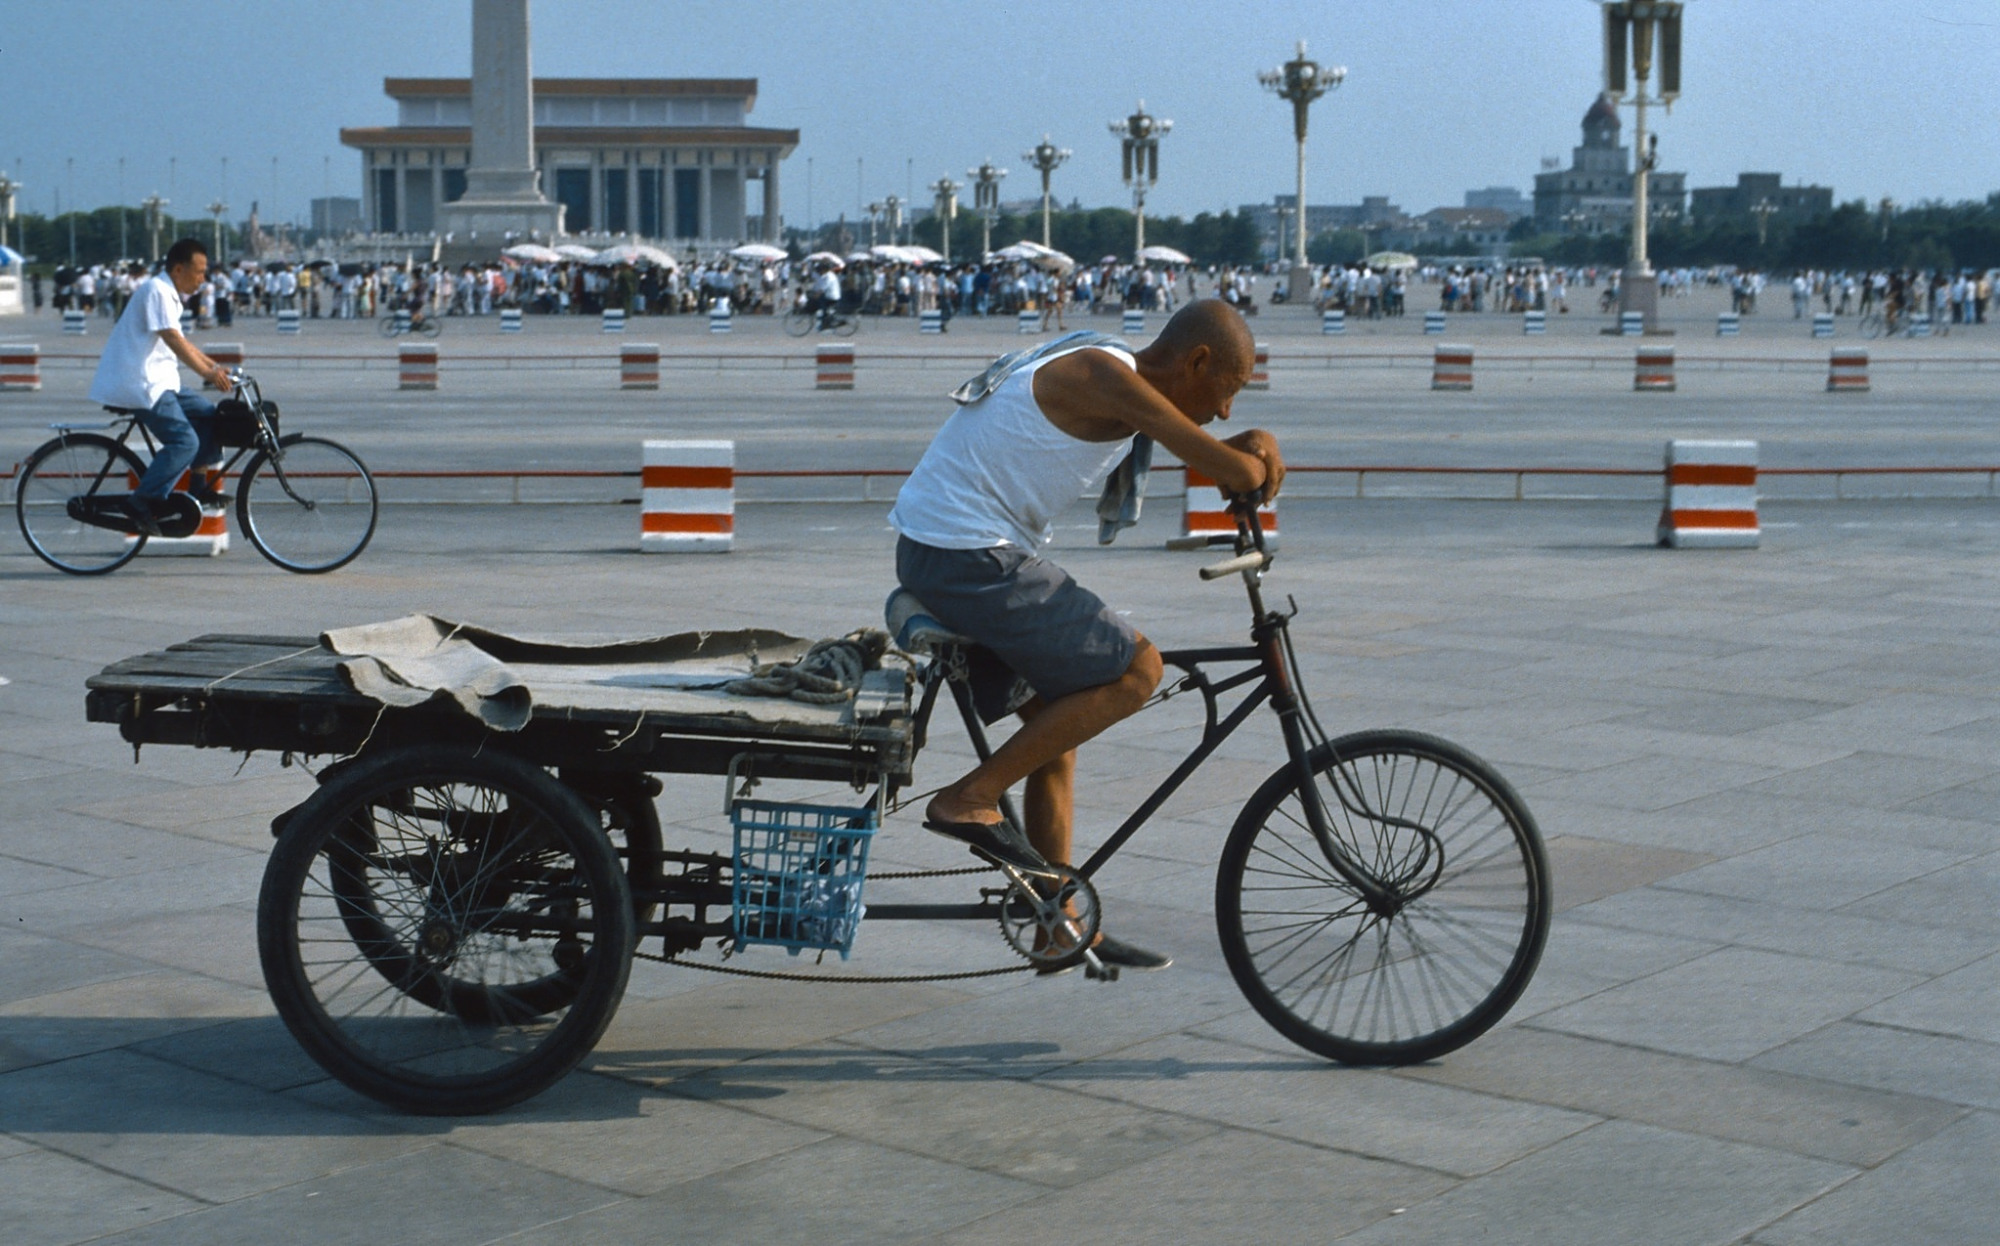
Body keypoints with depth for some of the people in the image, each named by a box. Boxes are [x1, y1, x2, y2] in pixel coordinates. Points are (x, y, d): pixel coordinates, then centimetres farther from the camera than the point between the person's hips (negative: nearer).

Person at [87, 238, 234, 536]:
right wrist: (208, 373, -27)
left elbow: (180, 342, 26)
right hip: (140, 385, -10)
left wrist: (215, 366, 17)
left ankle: (198, 487, 13)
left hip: (156, 381, 10)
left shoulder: (168, 294, 18)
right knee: (184, 441, -17)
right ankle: (142, 502, -14)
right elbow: (172, 339, -24)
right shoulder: (156, 290, -14)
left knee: (207, 416, 9)